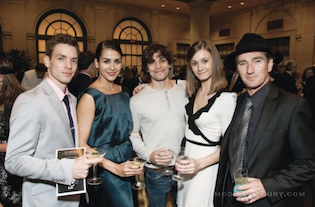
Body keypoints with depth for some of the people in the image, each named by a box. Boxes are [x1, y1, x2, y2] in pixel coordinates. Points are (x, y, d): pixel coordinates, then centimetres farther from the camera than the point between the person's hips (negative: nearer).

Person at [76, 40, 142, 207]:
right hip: (104, 166, -6)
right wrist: (114, 167, -23)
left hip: (126, 164, 7)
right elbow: (82, 145, -17)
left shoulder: (123, 91, 5)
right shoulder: (90, 96, -15)